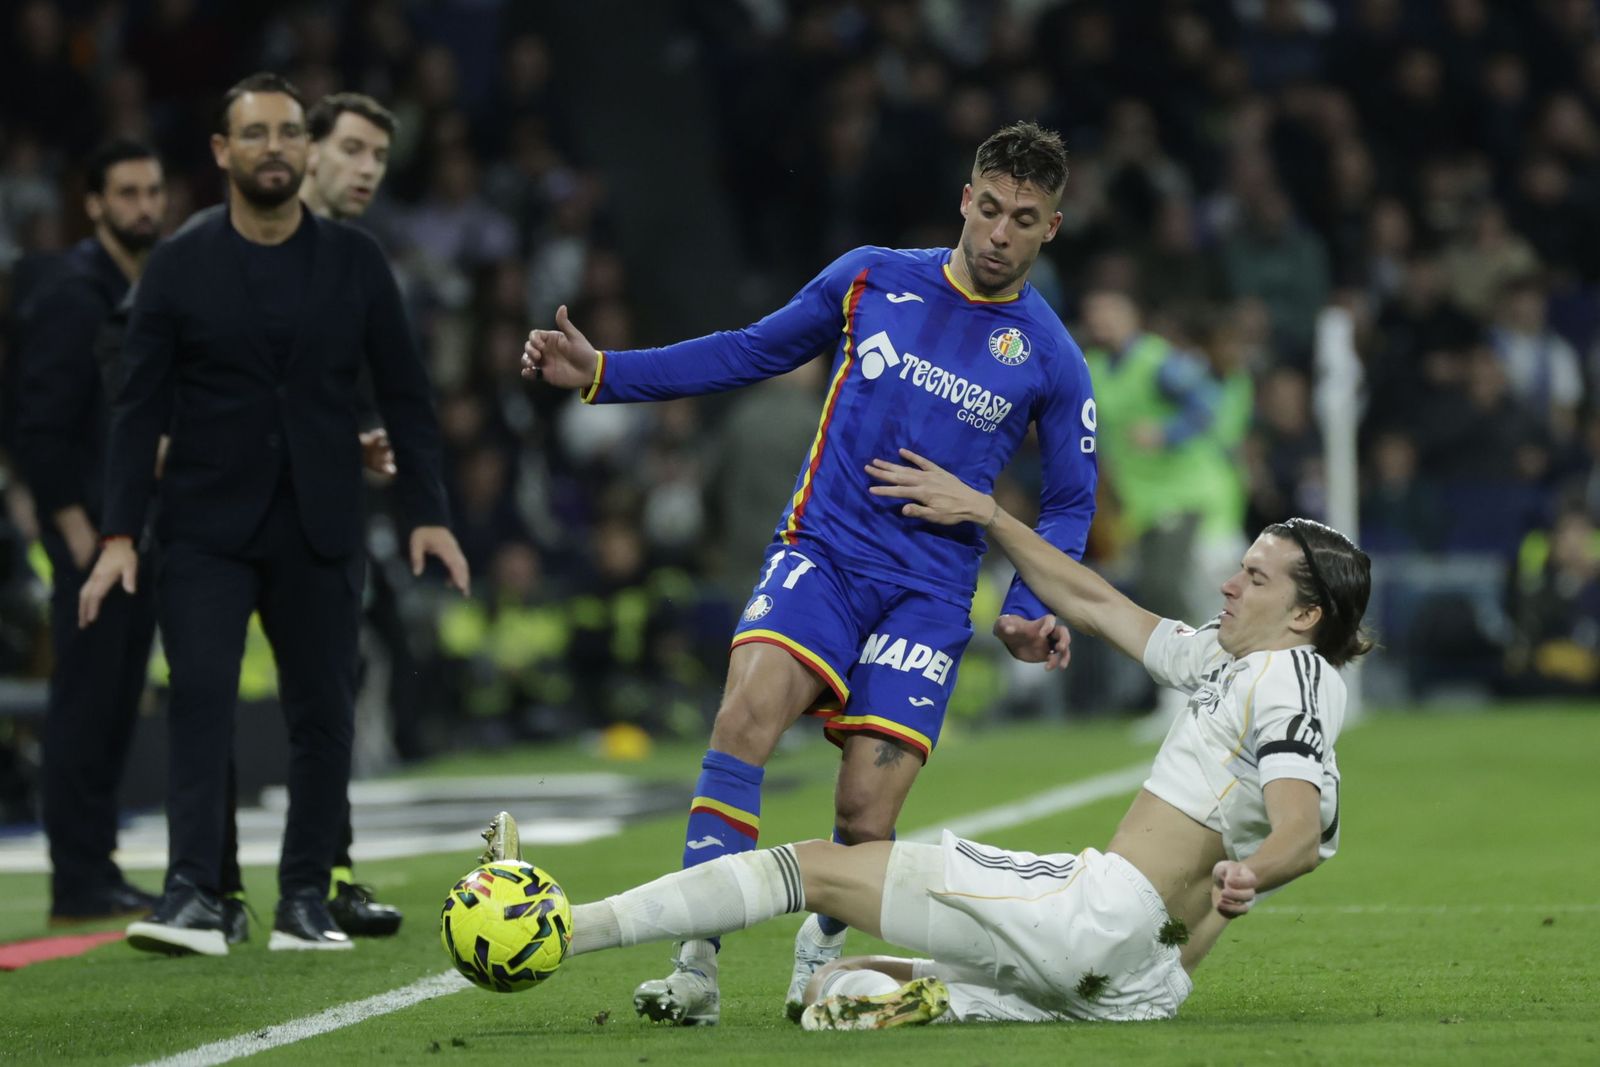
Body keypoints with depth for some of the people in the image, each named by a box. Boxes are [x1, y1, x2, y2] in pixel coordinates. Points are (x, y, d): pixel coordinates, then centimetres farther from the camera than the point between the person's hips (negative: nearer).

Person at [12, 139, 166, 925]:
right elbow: (39, 427, -15)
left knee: (116, 709, 10)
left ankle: (97, 872, 14)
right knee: (86, 706, -7)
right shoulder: (73, 297, -11)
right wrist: (78, 533, -16)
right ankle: (78, 884, -5)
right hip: (93, 535, -8)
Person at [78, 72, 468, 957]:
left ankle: (305, 902, 8)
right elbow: (139, 408, 1)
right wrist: (118, 533, -7)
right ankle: (193, 899, -20)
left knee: (323, 713, 0)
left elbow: (404, 395, 8)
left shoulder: (355, 264, 6)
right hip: (207, 528, -2)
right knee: (199, 697, -15)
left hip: (318, 534, 2)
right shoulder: (179, 268, 2)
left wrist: (428, 513, 0)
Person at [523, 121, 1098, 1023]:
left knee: (867, 818, -11)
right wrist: (601, 373, 7)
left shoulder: (1050, 358, 2)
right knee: (751, 704, -28)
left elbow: (1071, 502, 12)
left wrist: (1030, 611, -4)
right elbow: (752, 352, 14)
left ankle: (824, 946, 24)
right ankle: (698, 962, -27)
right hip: (821, 551, 1)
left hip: (928, 594, -1)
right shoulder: (872, 281, 5)